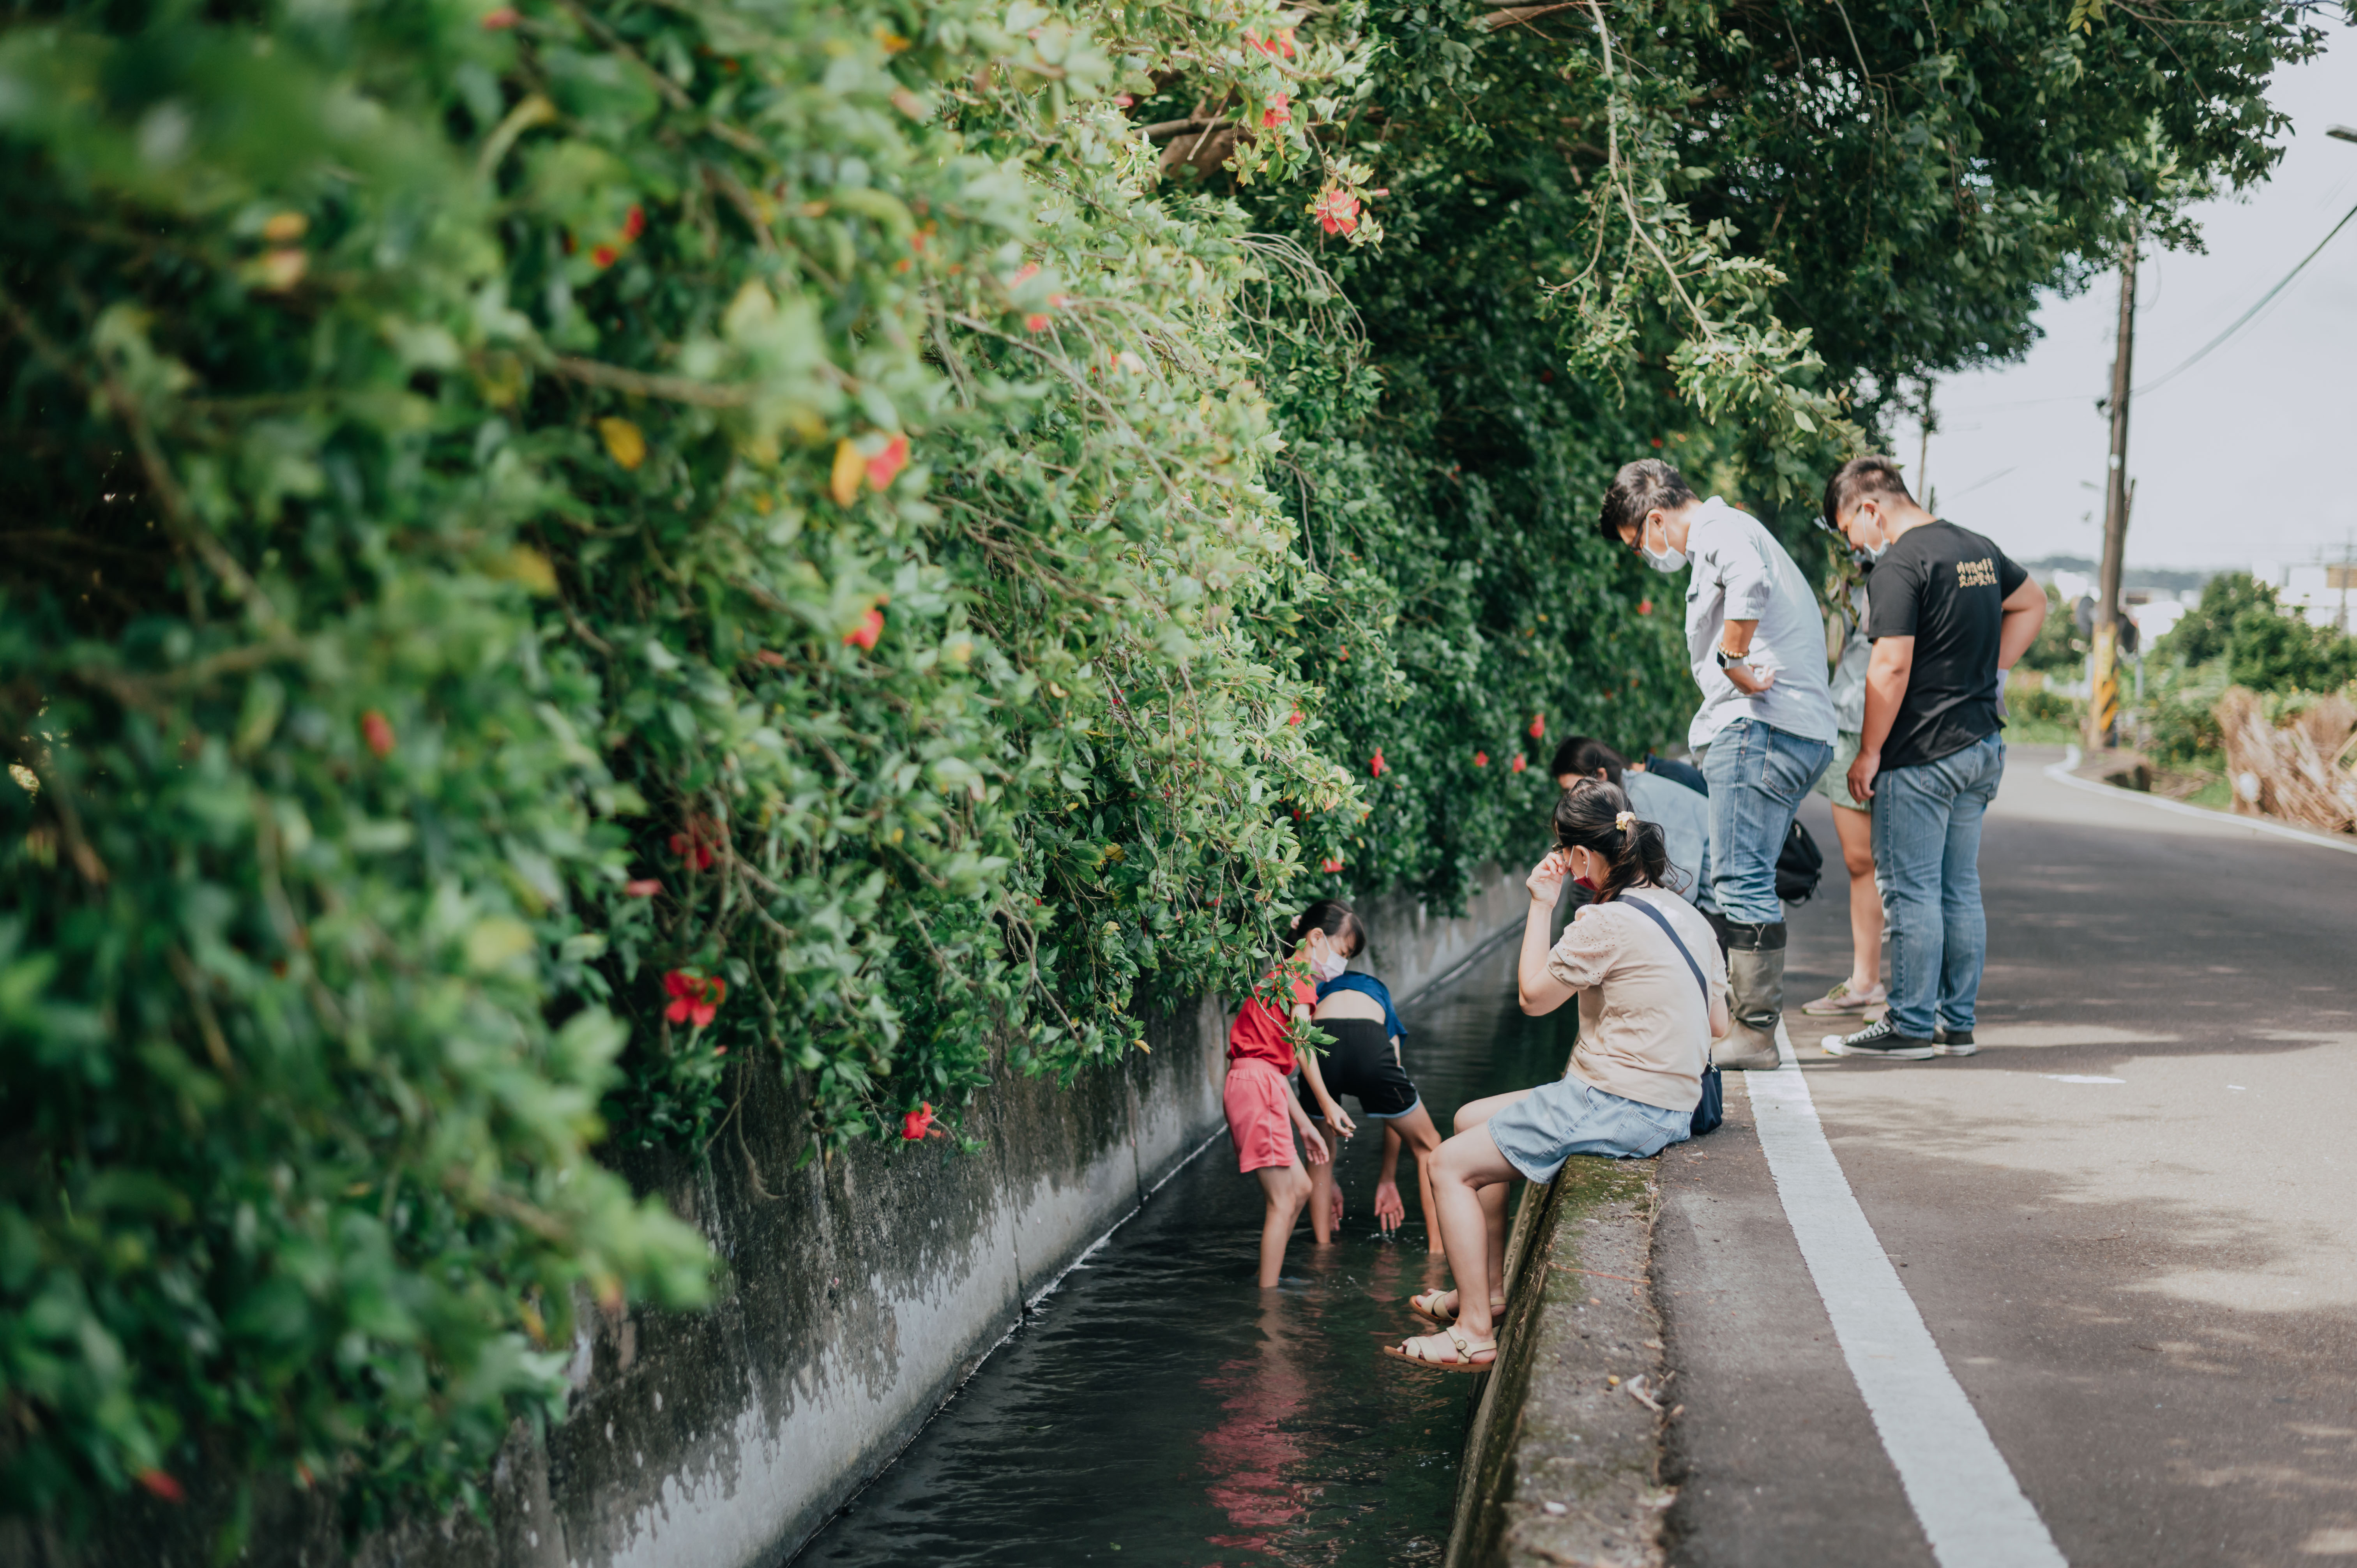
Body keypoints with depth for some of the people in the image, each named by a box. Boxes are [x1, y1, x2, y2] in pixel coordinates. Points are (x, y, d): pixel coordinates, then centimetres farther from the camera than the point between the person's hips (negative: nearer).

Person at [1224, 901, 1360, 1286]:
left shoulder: (1281, 977, 26)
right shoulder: (1299, 972, -2)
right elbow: (1300, 1043, -15)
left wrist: (1305, 1125, 19)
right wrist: (1327, 1104, -18)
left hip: (1251, 1082, 10)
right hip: (1256, 1084, -10)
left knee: (1300, 1187, 16)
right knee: (1283, 1201, -8)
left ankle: (1269, 1278, 19)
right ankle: (1268, 1296, -8)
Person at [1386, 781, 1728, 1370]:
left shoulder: (1606, 924, -20)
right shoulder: (1686, 914, 7)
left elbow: (1533, 997, -6)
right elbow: (1718, 1024, 12)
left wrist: (1542, 906, -1)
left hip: (1616, 1109, -10)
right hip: (1669, 1106, 10)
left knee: (1451, 1165, -2)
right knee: (1472, 1121, 22)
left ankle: (1476, 1333, 0)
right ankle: (1489, 1288, 27)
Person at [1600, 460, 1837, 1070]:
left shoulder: (1720, 530, -6)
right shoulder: (1733, 533, 28)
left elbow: (1749, 583, -29)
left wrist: (1732, 661, -21)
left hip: (1762, 727, -10)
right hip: (1802, 732, 10)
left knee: (1741, 883, -9)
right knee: (1742, 883, 12)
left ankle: (1755, 1034, -8)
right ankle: (1749, 1021, 15)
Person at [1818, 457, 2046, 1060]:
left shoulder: (1899, 566, -15)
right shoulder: (1977, 549, 12)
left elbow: (1891, 667, -20)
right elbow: (2033, 602, 28)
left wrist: (1868, 753, -13)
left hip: (1922, 756, -9)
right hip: (1983, 744, 9)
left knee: (1912, 891, -3)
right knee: (1960, 887, 12)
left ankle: (1910, 1026, 0)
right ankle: (1957, 1022, 16)